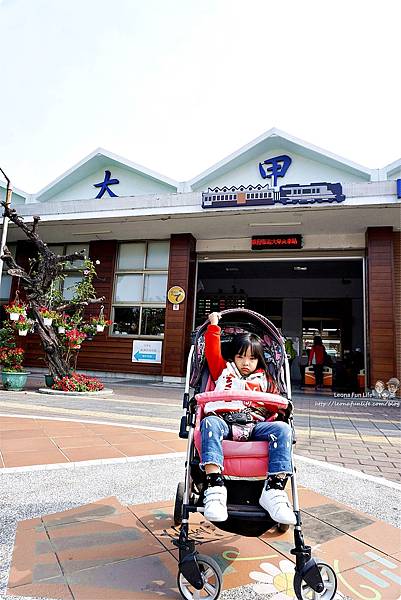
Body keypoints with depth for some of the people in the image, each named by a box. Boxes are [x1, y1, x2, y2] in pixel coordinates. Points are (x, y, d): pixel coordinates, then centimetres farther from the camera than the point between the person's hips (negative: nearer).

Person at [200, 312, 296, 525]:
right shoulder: (224, 370, 26)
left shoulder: (264, 379, 30)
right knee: (210, 423, -36)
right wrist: (214, 325, 19)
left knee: (282, 429, -27)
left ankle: (274, 489, -31)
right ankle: (215, 487, -44)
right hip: (225, 421, -1)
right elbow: (212, 352, 17)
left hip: (255, 426, 2)